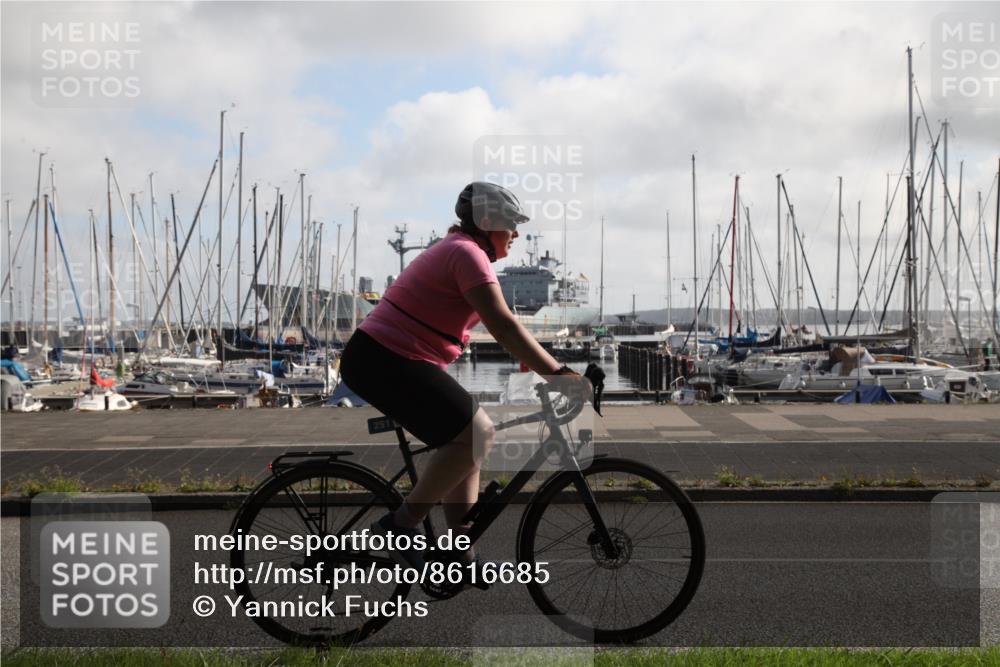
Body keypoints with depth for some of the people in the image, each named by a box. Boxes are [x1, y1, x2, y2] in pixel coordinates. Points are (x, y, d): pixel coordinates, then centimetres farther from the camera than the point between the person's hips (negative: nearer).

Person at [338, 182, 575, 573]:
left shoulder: (456, 249, 20)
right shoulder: (468, 253, -13)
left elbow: (498, 325, 25)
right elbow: (503, 326, -22)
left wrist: (548, 367, 24)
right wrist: (556, 372, -22)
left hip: (382, 358, 11)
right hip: (387, 361, -11)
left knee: (469, 441, 11)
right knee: (476, 434, -16)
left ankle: (460, 555, 13)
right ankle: (401, 525, -8)